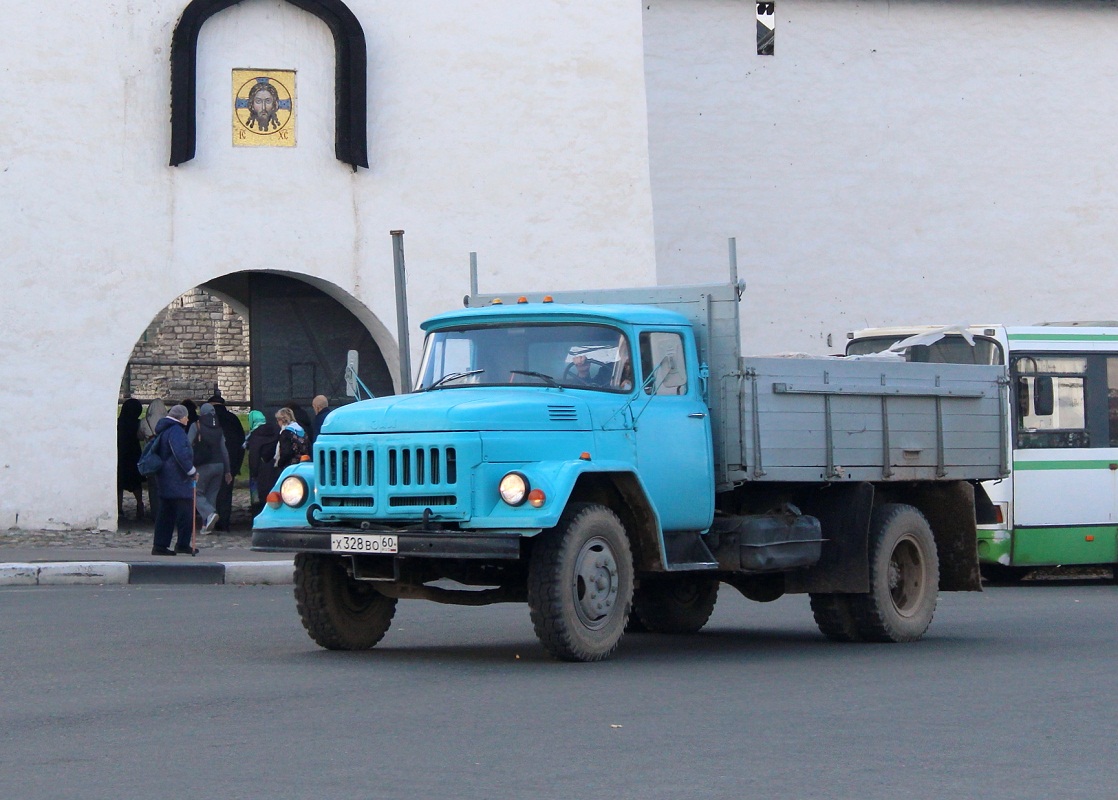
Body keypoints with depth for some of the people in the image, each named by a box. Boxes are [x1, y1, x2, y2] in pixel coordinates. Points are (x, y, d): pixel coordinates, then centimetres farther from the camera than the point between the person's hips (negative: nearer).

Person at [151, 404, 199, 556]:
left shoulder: (164, 430, 18)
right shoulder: (176, 431, -15)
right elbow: (181, 453, -24)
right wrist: (192, 471, -17)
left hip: (165, 478, 10)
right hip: (178, 479, -10)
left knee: (166, 512, 10)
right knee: (186, 511, -2)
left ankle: (160, 545, 8)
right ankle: (183, 544, 1)